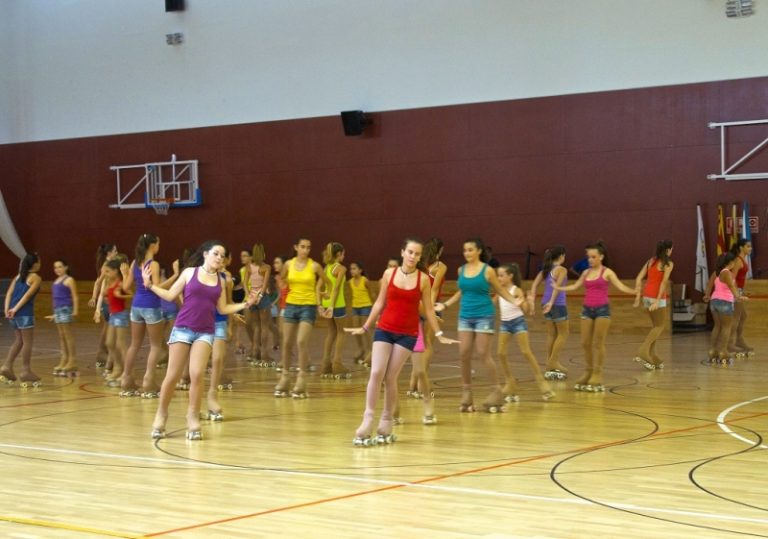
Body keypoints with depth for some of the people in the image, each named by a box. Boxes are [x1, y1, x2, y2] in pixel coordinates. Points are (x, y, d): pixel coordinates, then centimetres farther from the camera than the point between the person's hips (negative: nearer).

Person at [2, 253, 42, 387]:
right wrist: (16, 309, -14)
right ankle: (26, 372, 2)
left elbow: (9, 293, 8)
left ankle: (7, 367, 10)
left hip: (13, 312, 7)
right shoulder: (36, 278, 0)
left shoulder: (18, 276, 19)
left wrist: (7, 309, 0)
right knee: (28, 341, 1)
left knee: (19, 341, 17)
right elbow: (28, 295, -12)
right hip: (25, 312, -7)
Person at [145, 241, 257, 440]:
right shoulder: (190, 272, 2)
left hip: (205, 332, 2)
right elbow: (170, 295, 5)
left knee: (196, 375, -12)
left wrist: (245, 304, 5)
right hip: (183, 329, -2)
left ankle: (193, 418, 1)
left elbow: (223, 308, 13)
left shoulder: (220, 281, 10)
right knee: (172, 376, 1)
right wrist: (150, 285, -6)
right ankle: (161, 415, 17)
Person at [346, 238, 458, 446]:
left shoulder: (423, 279, -1)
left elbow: (428, 309, 4)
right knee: (376, 373, -11)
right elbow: (380, 303, 11)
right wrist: (365, 327, 12)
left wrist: (439, 335, 0)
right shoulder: (389, 273, 2)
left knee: (390, 378, -2)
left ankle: (385, 426, 10)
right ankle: (368, 421, -8)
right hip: (384, 330, 1)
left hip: (408, 334, -1)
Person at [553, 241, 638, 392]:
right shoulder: (586, 273, 12)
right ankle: (588, 373, 17)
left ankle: (597, 376, 2)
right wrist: (558, 288, 15)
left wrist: (633, 291, -29)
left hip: (602, 309, -5)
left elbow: (620, 286, -11)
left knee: (598, 343, -3)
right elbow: (575, 286, 20)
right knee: (585, 343, 4)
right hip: (587, 310, 5)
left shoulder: (607, 272, -3)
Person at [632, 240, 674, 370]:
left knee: (656, 326, 17)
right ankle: (642, 352, -13)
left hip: (647, 296, 7)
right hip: (657, 298, -7)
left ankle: (652, 357, 14)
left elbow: (639, 278, 6)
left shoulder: (651, 261, 14)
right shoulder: (668, 264, -5)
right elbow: (664, 282, -17)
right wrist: (658, 301, -22)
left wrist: (638, 296, 4)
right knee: (660, 326, 4)